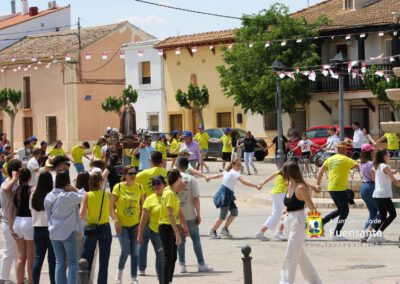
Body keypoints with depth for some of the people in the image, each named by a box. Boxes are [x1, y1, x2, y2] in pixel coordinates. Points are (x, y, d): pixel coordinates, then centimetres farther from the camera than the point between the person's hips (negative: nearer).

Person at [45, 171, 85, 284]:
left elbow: (48, 214, 10)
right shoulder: (70, 196, -16)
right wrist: (75, 190, -6)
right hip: (68, 232, -6)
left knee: (59, 262, 11)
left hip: (54, 233, 6)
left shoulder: (49, 196, 3)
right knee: (72, 263, 2)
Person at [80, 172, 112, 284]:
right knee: (104, 262, 6)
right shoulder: (107, 195, -5)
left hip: (91, 229, 0)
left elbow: (81, 215, -11)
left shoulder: (87, 195, -7)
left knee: (86, 261, 8)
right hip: (105, 229, 0)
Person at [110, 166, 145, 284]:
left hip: (135, 224, 3)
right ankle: (120, 271, 14)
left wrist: (141, 223, -2)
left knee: (134, 252, 6)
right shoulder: (118, 187, -7)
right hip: (122, 224, -3)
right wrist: (115, 220, -17)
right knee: (125, 250, -13)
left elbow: (142, 206, 5)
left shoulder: (139, 187, 1)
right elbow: (111, 206, -7)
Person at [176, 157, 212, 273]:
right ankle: (201, 264, 9)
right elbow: (196, 198, -10)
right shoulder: (191, 179, -7)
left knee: (180, 240, 11)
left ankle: (182, 265, 8)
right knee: (196, 239, 9)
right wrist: (198, 214, -2)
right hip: (190, 215, -1)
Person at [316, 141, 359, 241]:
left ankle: (322, 221, 12)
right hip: (340, 189, -8)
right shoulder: (345, 159, -8)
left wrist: (318, 184, 20)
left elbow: (321, 170, 16)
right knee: (345, 211, 1)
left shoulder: (331, 159, 13)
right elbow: (358, 166, -16)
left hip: (331, 188, 8)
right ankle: (336, 234, -2)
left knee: (340, 210, 21)